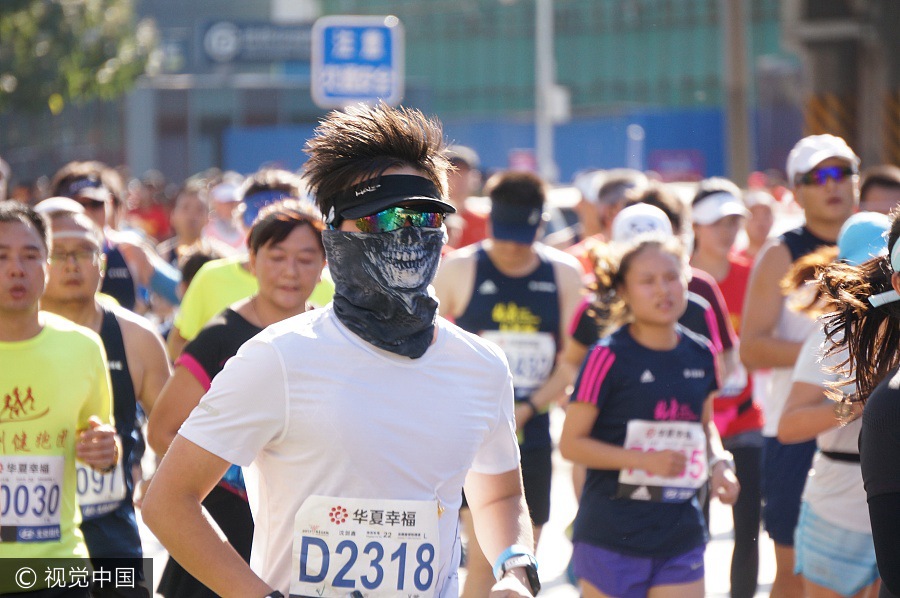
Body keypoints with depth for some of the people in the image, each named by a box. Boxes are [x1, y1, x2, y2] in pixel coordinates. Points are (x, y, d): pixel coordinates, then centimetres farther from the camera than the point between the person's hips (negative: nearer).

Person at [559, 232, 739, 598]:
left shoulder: (700, 356, 6)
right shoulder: (609, 357, -11)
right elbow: (571, 443, -10)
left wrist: (719, 464, 2)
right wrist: (645, 460, -20)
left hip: (681, 536, 5)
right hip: (611, 536, -5)